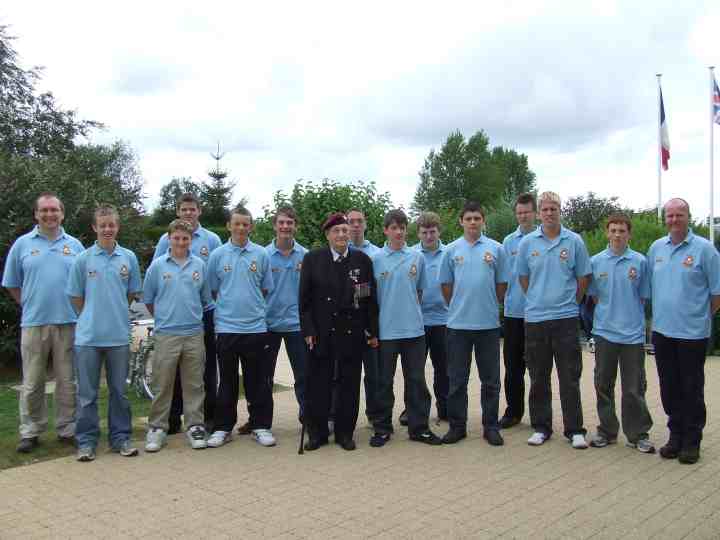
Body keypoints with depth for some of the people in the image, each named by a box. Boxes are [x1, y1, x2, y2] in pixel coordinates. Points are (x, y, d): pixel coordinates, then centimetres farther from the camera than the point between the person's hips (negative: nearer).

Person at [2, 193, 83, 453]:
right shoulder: (22, 244, 5)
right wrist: (30, 306, 4)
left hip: (68, 323, 1)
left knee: (67, 381, 7)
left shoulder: (74, 245, 8)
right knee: (32, 383, 5)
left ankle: (67, 429, 18)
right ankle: (30, 432, 16)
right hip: (33, 323, -1)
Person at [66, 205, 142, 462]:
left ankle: (121, 437, 21)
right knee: (87, 393, 6)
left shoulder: (129, 258, 2)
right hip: (88, 335, -1)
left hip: (119, 335, 1)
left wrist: (115, 314, 10)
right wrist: (91, 318, 5)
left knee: (119, 391, 10)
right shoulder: (83, 259, -2)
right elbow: (76, 296, 5)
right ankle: (86, 440, 16)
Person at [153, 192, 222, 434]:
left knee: (207, 367, 7)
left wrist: (216, 300, -5)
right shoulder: (166, 240, 4)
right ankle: (173, 419, 17)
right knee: (174, 368, 7)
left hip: (205, 311, 0)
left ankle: (209, 417, 17)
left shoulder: (212, 240, 3)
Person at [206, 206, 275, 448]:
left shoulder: (261, 254, 3)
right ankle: (223, 428, 19)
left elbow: (266, 289, 10)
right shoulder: (217, 255, 3)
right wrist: (228, 308, 7)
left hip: (256, 327, 0)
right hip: (226, 326, 0)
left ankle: (260, 426, 17)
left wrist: (253, 307, 7)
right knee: (227, 381, 9)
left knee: (258, 382, 6)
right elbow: (212, 290, 8)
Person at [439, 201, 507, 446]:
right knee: (457, 380, 7)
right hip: (458, 324, 0)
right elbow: (446, 285, 9)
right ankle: (457, 426, 18)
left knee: (490, 380, 7)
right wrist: (458, 308, 11)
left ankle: (491, 426, 18)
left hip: (488, 323, 0)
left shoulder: (496, 249, 2)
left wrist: (489, 307, 10)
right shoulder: (451, 250, 4)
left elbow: (501, 284, 7)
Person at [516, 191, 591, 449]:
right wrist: (538, 301, 11)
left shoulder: (574, 241, 0)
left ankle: (575, 430, 13)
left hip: (566, 318, -1)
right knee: (538, 378, 9)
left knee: (570, 378, 3)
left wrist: (570, 302, 9)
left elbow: (583, 278, 7)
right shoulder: (527, 243, 3)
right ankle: (541, 427, 20)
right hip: (535, 318, 1)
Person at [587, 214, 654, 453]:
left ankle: (638, 435, 16)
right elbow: (593, 295, 9)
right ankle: (606, 431, 23)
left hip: (633, 333, -1)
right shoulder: (596, 261, 3)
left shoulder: (640, 261, 0)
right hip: (604, 332, 2)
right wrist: (608, 314, 2)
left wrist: (632, 318, 0)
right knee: (603, 386, 10)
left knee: (634, 389, 4)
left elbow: (643, 297, 5)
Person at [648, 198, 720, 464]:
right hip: (662, 330, 5)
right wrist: (658, 313, 12)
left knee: (692, 389, 4)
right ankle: (675, 435, 26)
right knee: (669, 388, 12)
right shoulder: (656, 248, 8)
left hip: (692, 332, -4)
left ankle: (691, 441, 16)